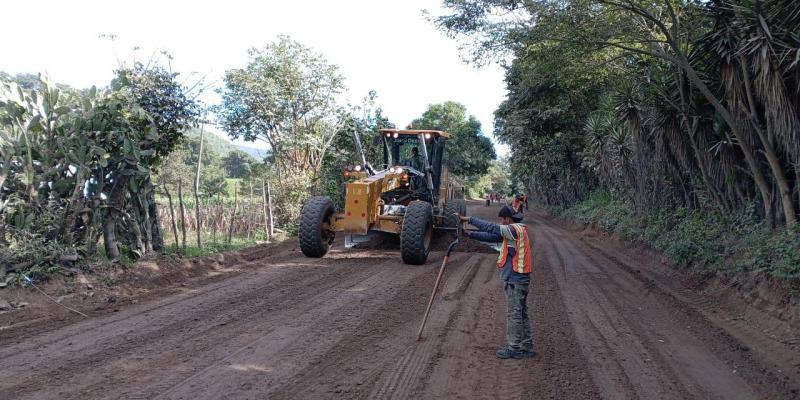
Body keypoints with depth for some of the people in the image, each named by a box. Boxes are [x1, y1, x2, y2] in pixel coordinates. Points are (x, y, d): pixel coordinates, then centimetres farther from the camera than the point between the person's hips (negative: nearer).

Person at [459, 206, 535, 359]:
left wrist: (469, 219, -16)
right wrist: (470, 234, 6)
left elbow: (490, 228, -21)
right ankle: (526, 347, 20)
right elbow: (492, 236, 13)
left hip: (514, 280, -10)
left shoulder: (515, 230, -14)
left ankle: (514, 348, 4)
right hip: (520, 279, 10)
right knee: (521, 313, 14)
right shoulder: (515, 231, 15)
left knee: (514, 314, -3)